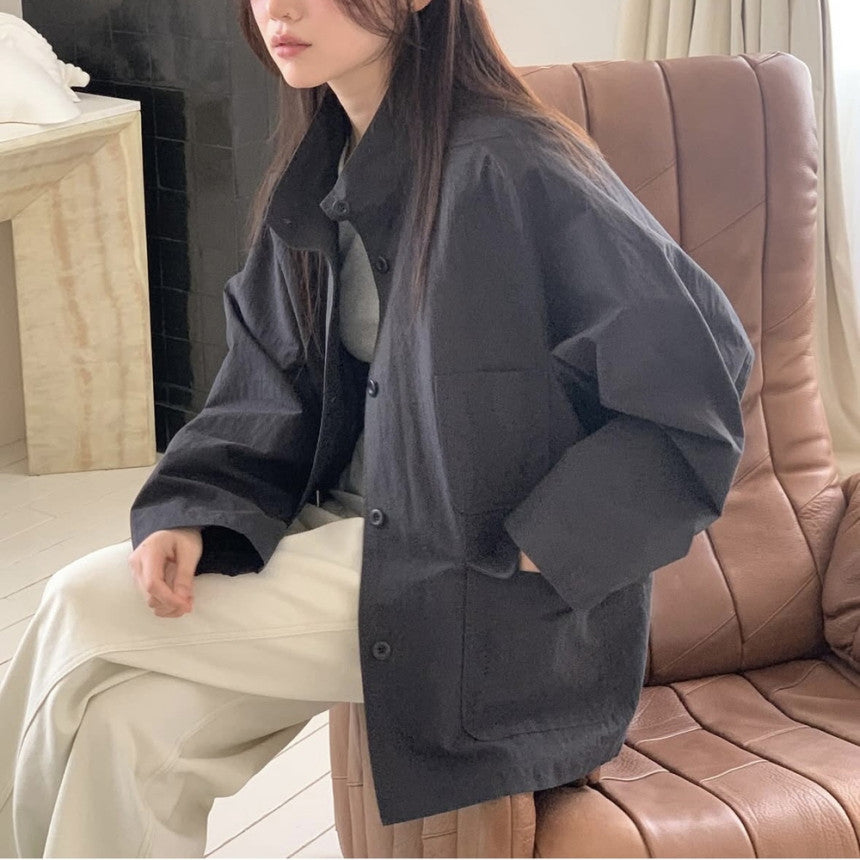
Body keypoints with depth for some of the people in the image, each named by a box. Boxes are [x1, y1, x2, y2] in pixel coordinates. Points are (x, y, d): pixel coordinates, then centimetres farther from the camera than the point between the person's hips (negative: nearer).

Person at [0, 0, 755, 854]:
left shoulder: (511, 169, -20)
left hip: (483, 603, -6)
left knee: (84, 612, -10)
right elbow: (268, 390, 9)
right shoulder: (318, 179, 5)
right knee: (127, 721, -12)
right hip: (352, 529, 7)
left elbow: (699, 377, -18)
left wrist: (536, 552, -16)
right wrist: (190, 514, -9)